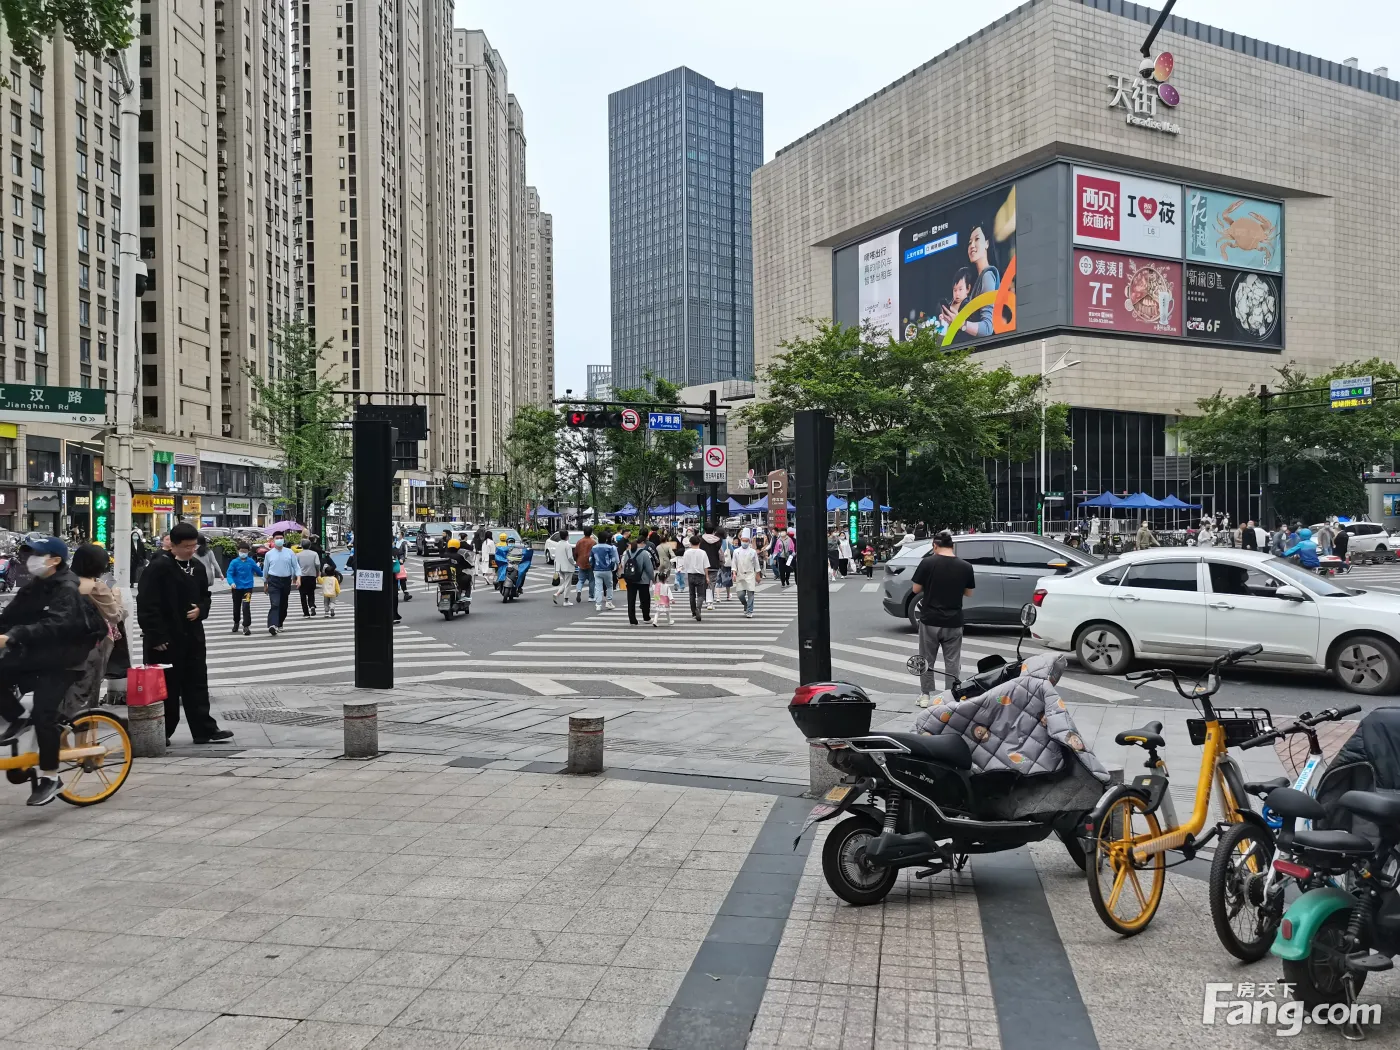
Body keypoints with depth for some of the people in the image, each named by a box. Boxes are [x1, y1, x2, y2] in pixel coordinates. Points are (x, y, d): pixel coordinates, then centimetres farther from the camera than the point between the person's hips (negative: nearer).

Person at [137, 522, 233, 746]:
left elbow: (205, 596, 22)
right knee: (165, 688, 2)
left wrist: (200, 609, -2)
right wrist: (155, 636, -19)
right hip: (165, 639, -7)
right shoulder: (158, 567, -13)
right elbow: (147, 604, -17)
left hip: (192, 636, 7)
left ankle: (204, 730, 11)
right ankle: (160, 734, 14)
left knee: (197, 685, 8)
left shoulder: (197, 568, 10)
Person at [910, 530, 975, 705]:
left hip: (930, 620, -1)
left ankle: (925, 696, 17)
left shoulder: (927, 563, -10)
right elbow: (968, 593, 7)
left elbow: (916, 589, -3)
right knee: (953, 662, 9)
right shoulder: (965, 567, -3)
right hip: (954, 622, 1)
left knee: (927, 660, 12)